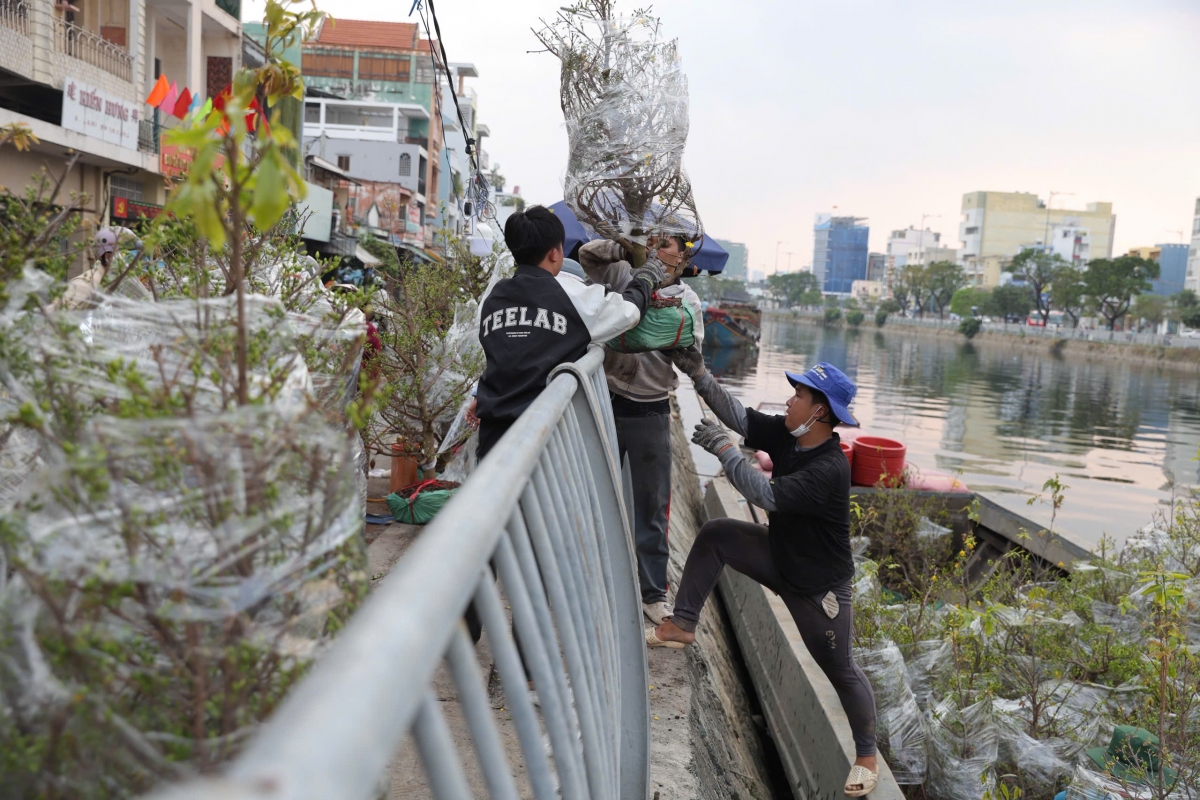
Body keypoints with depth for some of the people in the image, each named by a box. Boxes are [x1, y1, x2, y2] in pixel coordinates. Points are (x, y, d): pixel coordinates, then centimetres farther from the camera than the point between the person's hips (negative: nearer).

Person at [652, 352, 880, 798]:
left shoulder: (830, 469, -33)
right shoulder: (785, 435, -10)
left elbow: (767, 496, -39)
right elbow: (739, 416, -9)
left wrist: (723, 449, -36)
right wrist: (700, 375, -19)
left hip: (818, 586, -7)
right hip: (780, 556, 8)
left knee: (840, 670, 4)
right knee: (715, 535, -1)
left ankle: (867, 757, 24)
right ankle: (682, 626, 7)